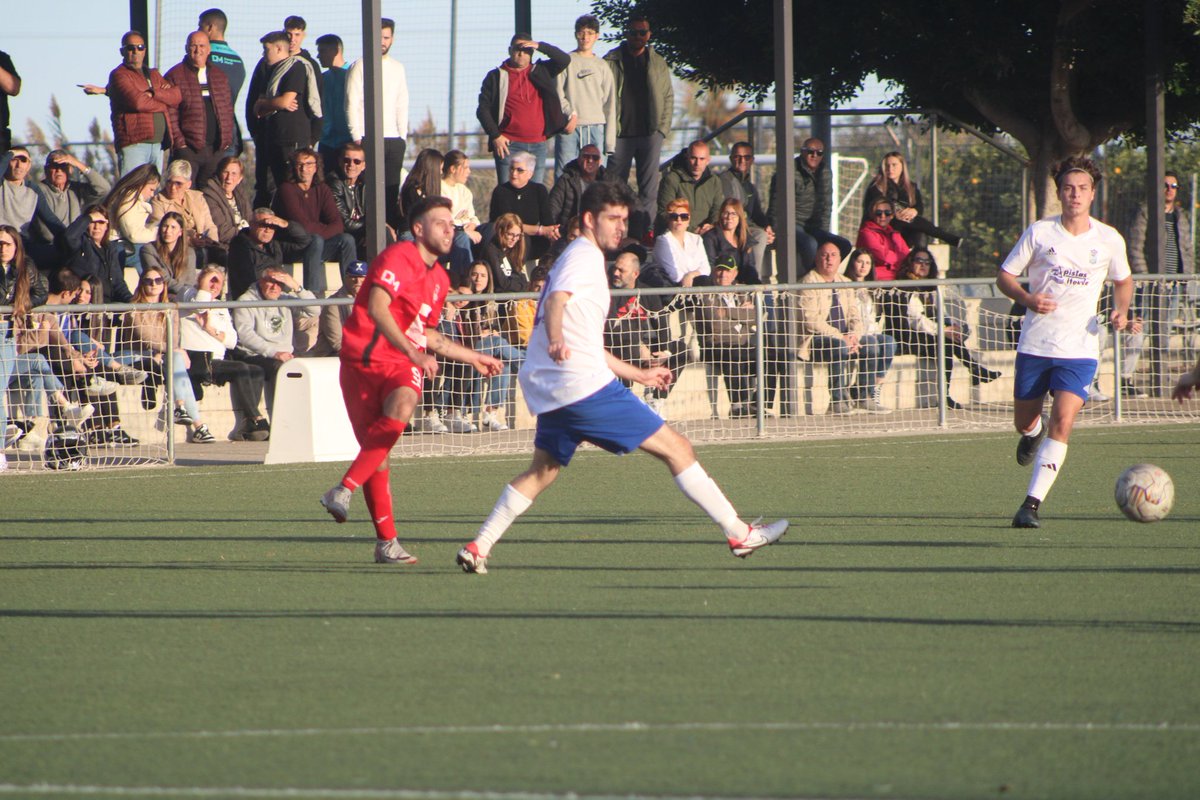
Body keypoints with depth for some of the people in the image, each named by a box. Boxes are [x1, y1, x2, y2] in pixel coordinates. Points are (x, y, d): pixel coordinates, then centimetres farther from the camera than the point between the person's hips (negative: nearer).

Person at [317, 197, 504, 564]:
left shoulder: (439, 279, 19)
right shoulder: (399, 258, -8)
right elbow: (376, 307, -23)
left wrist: (474, 358, 36)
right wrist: (413, 353, -30)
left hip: (402, 366, 6)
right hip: (364, 357, -6)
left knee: (402, 407, -26)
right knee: (376, 453, -10)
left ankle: (344, 489, -23)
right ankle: (386, 541, -3)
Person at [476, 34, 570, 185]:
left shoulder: (541, 72, 13)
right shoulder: (496, 77, 5)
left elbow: (564, 60, 3)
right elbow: (483, 109, 3)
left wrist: (540, 46, -7)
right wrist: (495, 136, -8)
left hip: (538, 144, 3)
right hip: (508, 145, -3)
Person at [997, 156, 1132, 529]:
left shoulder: (1109, 240, 1)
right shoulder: (1039, 233, -3)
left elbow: (1123, 281, 18)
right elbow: (1004, 276, 4)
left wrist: (1121, 310, -3)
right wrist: (1027, 298, -16)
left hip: (1079, 348, -1)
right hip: (1035, 342, 1)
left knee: (1063, 421, -19)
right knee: (1024, 424, 13)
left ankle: (1032, 504, -17)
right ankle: (1034, 432, 53)